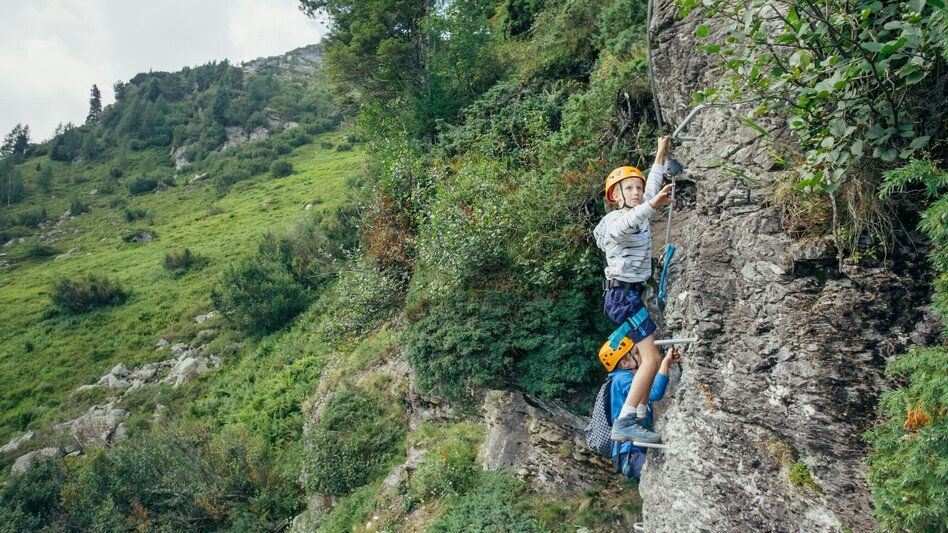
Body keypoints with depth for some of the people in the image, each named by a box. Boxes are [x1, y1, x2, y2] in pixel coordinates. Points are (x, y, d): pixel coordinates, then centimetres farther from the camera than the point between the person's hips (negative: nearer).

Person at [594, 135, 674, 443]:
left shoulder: (639, 214, 14)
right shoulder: (615, 221, -14)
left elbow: (652, 187, 31)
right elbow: (627, 222, -40)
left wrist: (660, 154, 35)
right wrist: (652, 206, -58)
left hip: (631, 293, 10)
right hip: (623, 294, -10)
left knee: (650, 357, 10)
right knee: (651, 358, -16)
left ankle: (640, 419, 16)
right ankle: (624, 424, -17)